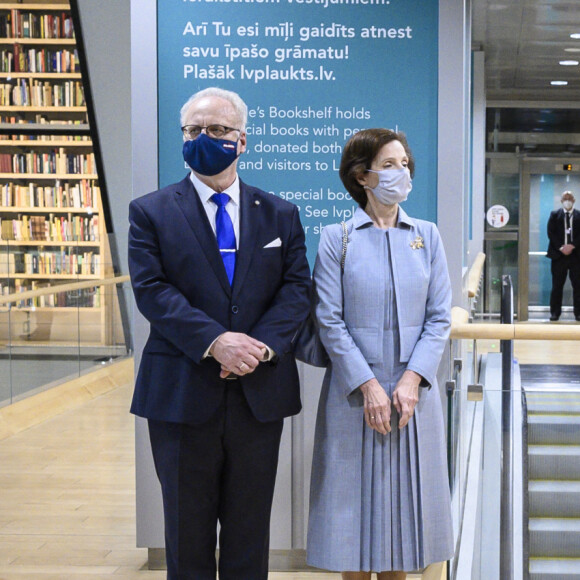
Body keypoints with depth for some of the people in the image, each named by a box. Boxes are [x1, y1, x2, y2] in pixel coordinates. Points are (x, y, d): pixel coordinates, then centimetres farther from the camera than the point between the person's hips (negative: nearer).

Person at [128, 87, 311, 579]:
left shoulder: (280, 214, 10)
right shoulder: (150, 212, 2)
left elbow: (298, 288, 1)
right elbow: (151, 290, -9)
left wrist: (261, 344, -17)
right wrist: (214, 342, -21)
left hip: (259, 391, 2)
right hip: (183, 390, -2)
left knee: (250, 529, 11)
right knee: (187, 527, 9)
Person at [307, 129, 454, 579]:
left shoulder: (427, 236, 7)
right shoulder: (336, 238, -2)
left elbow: (440, 318, 3)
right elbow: (330, 321, -6)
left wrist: (412, 380, -10)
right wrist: (368, 386, -14)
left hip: (413, 390, 3)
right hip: (354, 390, -2)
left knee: (403, 497, 9)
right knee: (355, 497, 3)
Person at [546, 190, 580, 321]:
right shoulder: (554, 215, 9)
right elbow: (551, 233, 0)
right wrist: (561, 247, -11)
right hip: (559, 255, 0)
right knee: (557, 285, 1)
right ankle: (555, 312, 5)